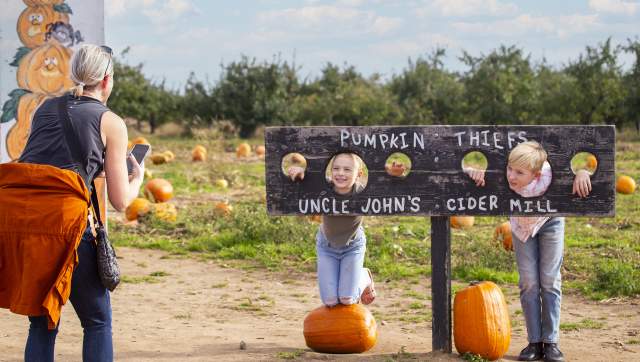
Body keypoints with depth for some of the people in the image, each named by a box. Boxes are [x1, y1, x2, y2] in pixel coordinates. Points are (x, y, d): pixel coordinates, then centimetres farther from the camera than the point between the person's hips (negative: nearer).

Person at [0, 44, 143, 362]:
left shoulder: (46, 107, 21)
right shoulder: (111, 123, 9)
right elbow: (120, 201, 8)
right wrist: (137, 178, 29)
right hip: (65, 221, -4)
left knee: (42, 324, 18)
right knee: (97, 322, 13)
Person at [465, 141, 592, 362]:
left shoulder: (548, 176, -43)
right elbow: (467, 171, -29)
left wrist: (582, 172, -55)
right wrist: (474, 172, -51)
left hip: (550, 222, -1)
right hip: (521, 225, 2)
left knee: (550, 282, -1)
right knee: (529, 283, 0)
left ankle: (551, 342, 5)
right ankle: (535, 343, 7)